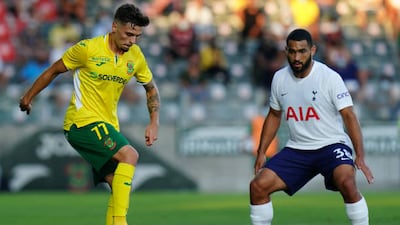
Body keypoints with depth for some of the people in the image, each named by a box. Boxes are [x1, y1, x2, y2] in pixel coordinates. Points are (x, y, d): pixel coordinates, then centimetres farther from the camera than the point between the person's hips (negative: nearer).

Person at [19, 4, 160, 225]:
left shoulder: (136, 56, 4)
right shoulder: (88, 49, -12)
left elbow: (151, 89, 19)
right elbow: (53, 71, 2)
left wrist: (154, 123, 7)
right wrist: (28, 97, 10)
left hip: (107, 126, 7)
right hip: (82, 121, -7)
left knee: (119, 187, -1)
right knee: (129, 155, -27)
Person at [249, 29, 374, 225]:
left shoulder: (329, 77, -12)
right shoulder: (280, 78, 2)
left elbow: (349, 116, -14)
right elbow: (274, 115, 17)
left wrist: (360, 156, -23)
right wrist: (261, 152, 11)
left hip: (331, 145, -5)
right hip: (296, 149, 5)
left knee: (347, 183, -33)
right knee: (258, 186, -11)